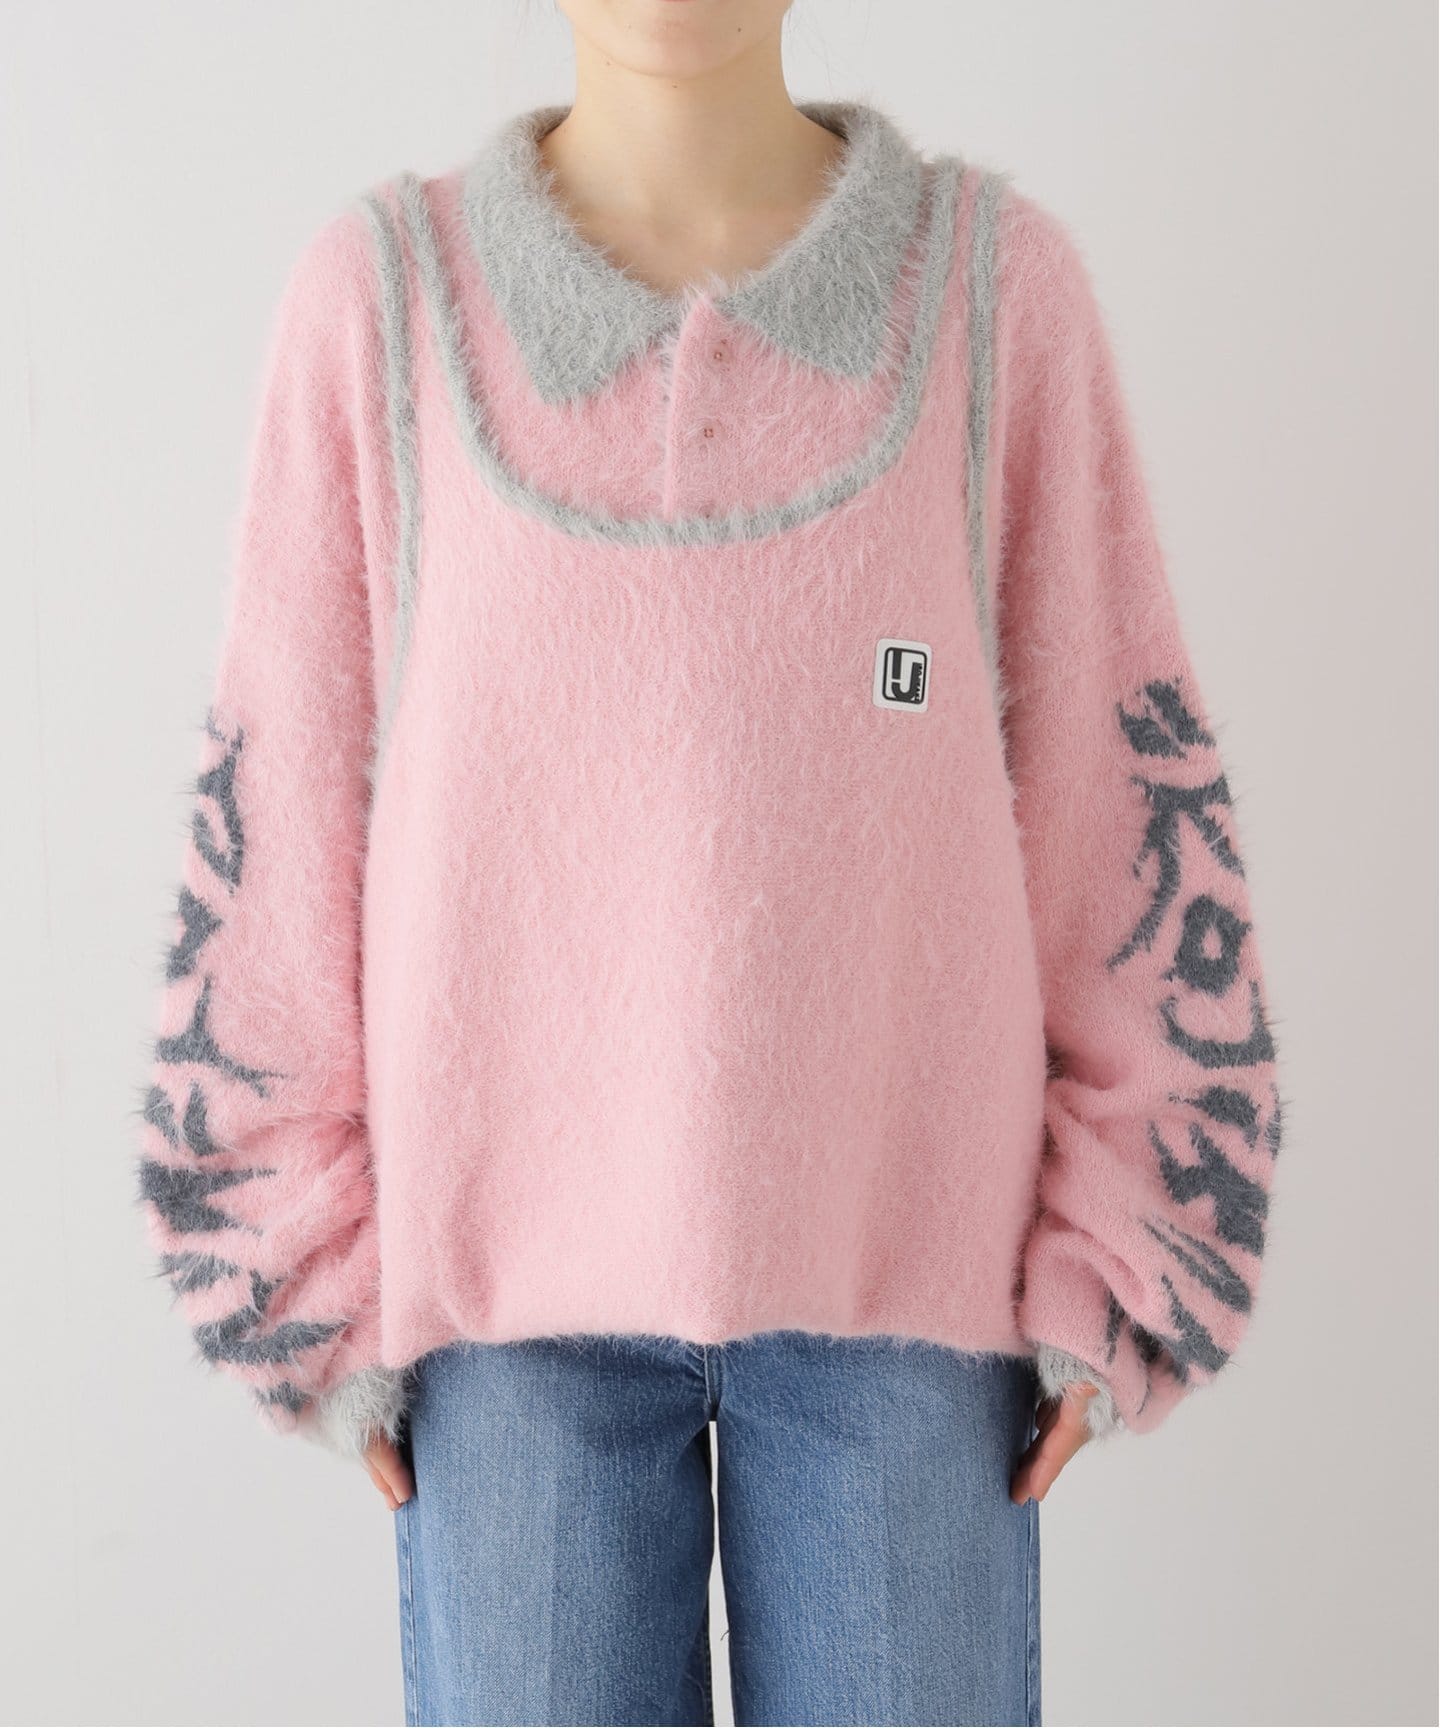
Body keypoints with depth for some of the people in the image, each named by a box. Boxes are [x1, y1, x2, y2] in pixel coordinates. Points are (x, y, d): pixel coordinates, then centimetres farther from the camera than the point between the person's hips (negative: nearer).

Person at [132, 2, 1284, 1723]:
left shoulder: (996, 277, -2)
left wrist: (1104, 1265, -2)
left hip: (910, 1251, 1)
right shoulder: (379, 291, -3)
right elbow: (281, 806, 0)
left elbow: (1123, 783, 0)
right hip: (516, 1259, 0)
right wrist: (322, 1279, 0)